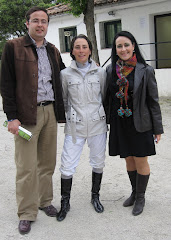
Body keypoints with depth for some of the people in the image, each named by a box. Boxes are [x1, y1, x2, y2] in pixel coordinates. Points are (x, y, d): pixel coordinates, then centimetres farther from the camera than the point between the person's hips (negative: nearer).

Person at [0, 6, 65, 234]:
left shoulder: (53, 50, 14)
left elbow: (61, 77, 23)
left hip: (50, 111, 5)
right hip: (27, 113, -5)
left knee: (47, 162, 13)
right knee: (27, 167, -1)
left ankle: (45, 201, 29)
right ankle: (26, 213, 11)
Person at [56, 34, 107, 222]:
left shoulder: (100, 72, 3)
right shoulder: (65, 74, 0)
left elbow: (105, 97, 11)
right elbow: (63, 101, 7)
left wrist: (105, 117, 10)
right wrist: (68, 116, 2)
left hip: (97, 124, 2)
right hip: (74, 126, -1)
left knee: (98, 163, 13)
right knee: (67, 165, -3)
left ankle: (95, 196, 34)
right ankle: (65, 202, 16)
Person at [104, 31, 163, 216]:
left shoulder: (145, 71, -8)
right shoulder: (110, 70, 2)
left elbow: (153, 101, -5)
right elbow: (107, 98, 10)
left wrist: (157, 129, -4)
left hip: (139, 123, -3)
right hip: (119, 123, 3)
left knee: (140, 160, 6)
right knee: (129, 159, 15)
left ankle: (140, 197, 24)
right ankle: (134, 192, 34)